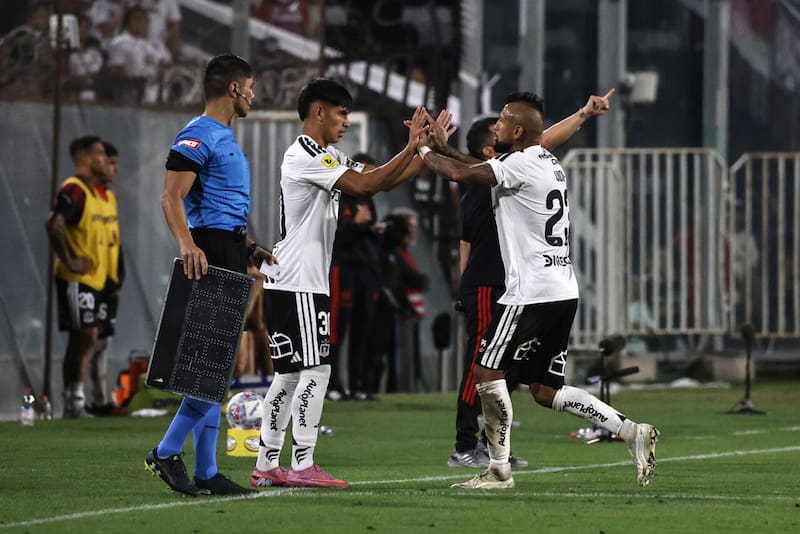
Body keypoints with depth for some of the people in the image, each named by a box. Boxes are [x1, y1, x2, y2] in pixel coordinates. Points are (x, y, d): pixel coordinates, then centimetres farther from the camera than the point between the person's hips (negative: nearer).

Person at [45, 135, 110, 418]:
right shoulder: (74, 190, -14)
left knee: (81, 341, 9)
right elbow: (54, 225, -28)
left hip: (92, 279, 9)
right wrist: (69, 262, -23)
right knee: (86, 337, -12)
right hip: (77, 279, -9)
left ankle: (72, 404, 11)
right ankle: (75, 401, -12)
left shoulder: (91, 191, 17)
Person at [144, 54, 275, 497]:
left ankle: (206, 473, 8)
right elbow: (171, 197, -20)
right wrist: (186, 244, -34)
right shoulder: (198, 136, -10)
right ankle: (167, 452, -11)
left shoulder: (226, 138, 22)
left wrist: (250, 247, 29)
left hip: (230, 252, 10)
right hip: (210, 252, -10)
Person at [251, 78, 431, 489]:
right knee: (316, 369, -12)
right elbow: (364, 185, -22)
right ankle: (303, 466, -13)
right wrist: (411, 146, -20)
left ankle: (266, 466, 12)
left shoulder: (329, 157, 18)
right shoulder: (305, 155, -14)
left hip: (308, 282, 10)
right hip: (294, 282, -10)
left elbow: (380, 181, 16)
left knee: (290, 374, 10)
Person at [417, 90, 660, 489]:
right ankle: (631, 431, 4)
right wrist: (443, 147, 20)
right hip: (562, 291, 9)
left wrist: (427, 153, -1)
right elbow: (475, 169, 28)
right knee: (544, 389, 12)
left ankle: (498, 469, 1)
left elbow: (462, 174, -19)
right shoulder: (548, 163, 17)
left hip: (533, 293, -9)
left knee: (487, 370, -1)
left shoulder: (522, 164, -12)